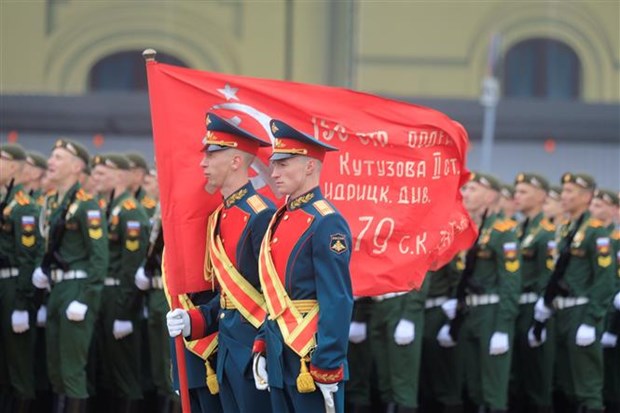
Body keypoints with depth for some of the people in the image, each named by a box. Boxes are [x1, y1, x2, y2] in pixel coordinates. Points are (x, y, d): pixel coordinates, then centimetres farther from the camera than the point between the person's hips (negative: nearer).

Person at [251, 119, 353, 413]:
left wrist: (328, 369, -20)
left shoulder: (326, 224, -13)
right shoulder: (280, 221, 14)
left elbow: (338, 302, -17)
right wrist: (262, 347, 15)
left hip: (312, 355, -9)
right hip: (280, 355, 9)